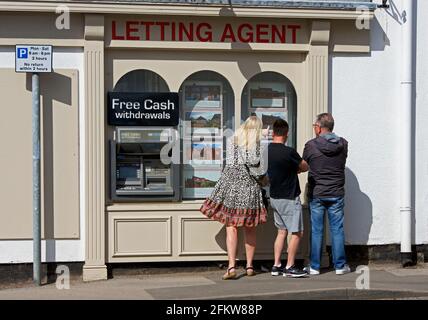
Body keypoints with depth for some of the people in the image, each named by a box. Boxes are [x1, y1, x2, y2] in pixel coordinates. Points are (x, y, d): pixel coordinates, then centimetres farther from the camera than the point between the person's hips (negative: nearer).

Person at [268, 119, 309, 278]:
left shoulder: (266, 150, 0)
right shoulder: (289, 152, -20)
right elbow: (305, 167, -6)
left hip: (274, 197, 7)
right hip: (289, 198, -7)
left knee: (282, 231, 16)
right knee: (296, 233, 2)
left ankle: (276, 266, 15)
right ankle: (289, 267, 4)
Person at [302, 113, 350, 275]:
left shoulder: (311, 145, -10)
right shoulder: (343, 144, -3)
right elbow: (342, 163, 10)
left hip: (316, 194, -1)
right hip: (336, 194, 1)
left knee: (316, 231, 6)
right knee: (337, 230, 8)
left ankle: (314, 266, 10)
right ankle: (340, 265, 12)